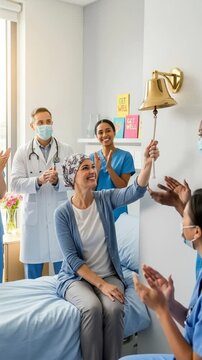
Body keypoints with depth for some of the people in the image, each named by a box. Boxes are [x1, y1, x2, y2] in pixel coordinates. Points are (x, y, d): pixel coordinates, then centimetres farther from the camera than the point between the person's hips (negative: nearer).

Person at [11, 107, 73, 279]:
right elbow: (15, 183, -5)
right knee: (33, 275, 11)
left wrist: (57, 181, -22)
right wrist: (38, 181, -22)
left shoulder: (66, 150, 5)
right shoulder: (23, 152, 4)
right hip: (34, 216, 0)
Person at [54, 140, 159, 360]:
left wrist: (148, 163, -41)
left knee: (114, 308, -26)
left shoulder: (106, 199, -4)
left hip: (109, 274, 2)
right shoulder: (63, 213, -10)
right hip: (76, 277, -2)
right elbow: (72, 258, -13)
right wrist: (101, 285, -20)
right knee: (92, 307, -30)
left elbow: (136, 191, -23)